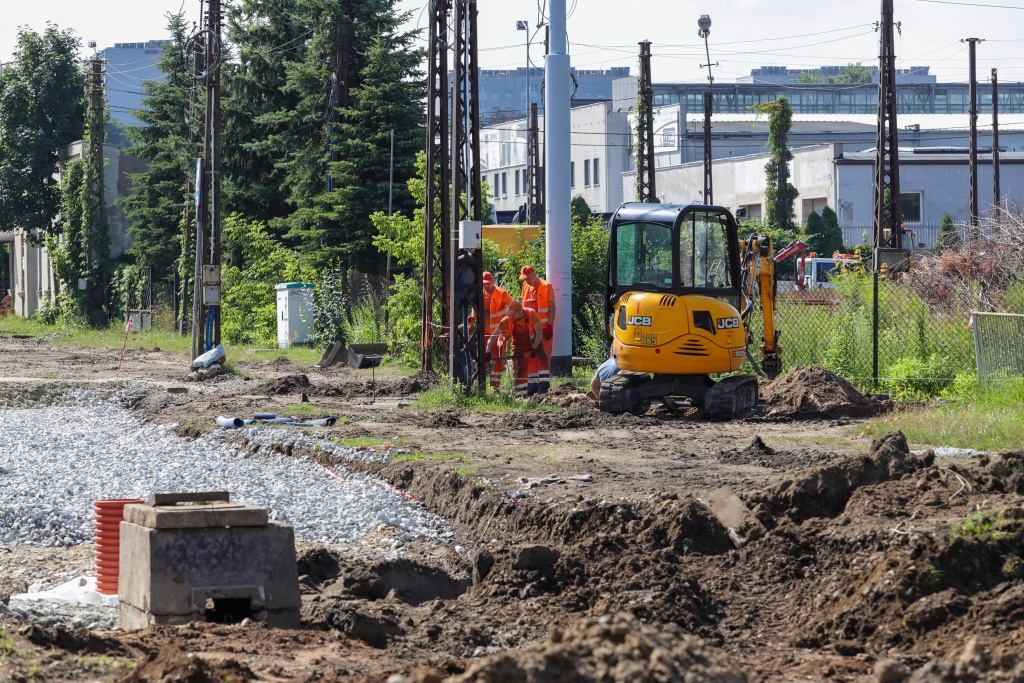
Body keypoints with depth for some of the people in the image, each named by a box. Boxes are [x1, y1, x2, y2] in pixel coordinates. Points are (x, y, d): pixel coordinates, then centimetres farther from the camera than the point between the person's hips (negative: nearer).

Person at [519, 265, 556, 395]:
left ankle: (544, 384, -10)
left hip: (544, 328, -6)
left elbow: (552, 308, -8)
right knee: (532, 357, 7)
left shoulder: (546, 287, -6)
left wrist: (549, 326, -15)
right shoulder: (526, 287, 12)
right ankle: (533, 385, 11)